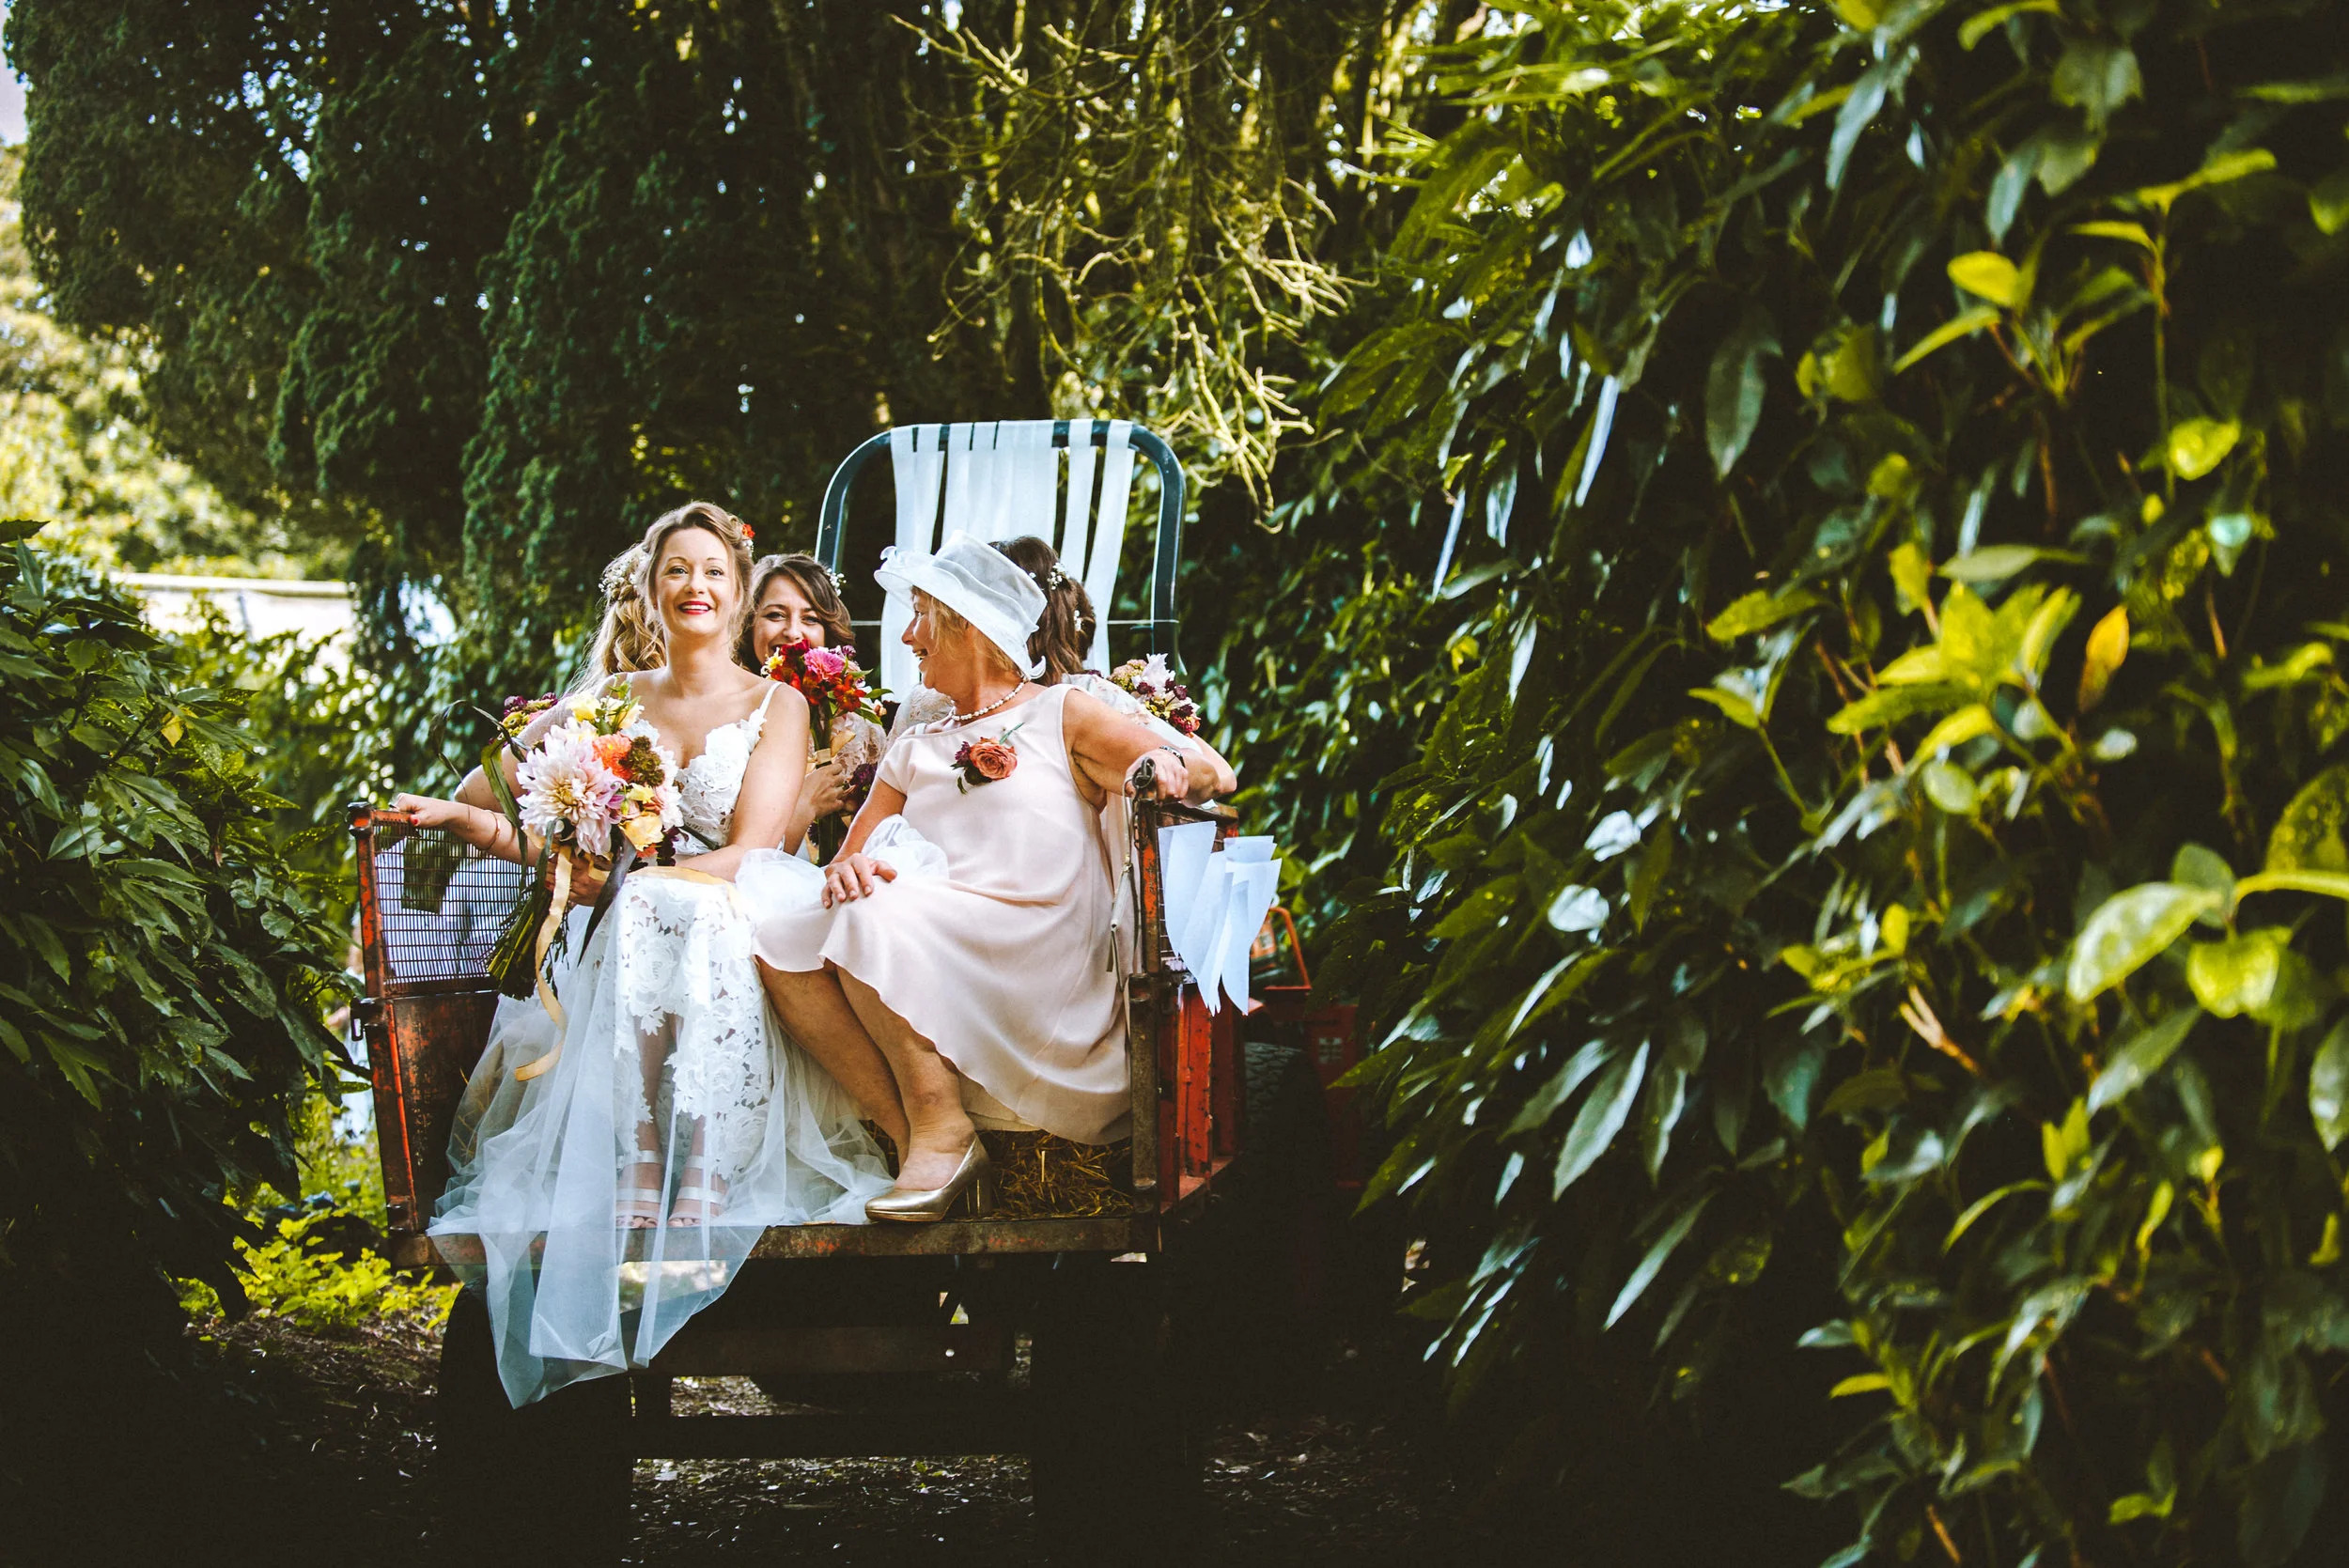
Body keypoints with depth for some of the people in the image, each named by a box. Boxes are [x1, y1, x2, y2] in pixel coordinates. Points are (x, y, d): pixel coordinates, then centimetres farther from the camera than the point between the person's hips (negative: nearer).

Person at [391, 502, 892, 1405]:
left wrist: (626, 881, -14)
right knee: (649, 918, -36)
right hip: (633, 939, 2)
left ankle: (693, 1199, -48)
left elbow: (751, 855, -3)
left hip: (736, 934, -2)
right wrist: (459, 817, -4)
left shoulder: (777, 705, 11)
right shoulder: (616, 701, 21)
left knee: (675, 912, -38)